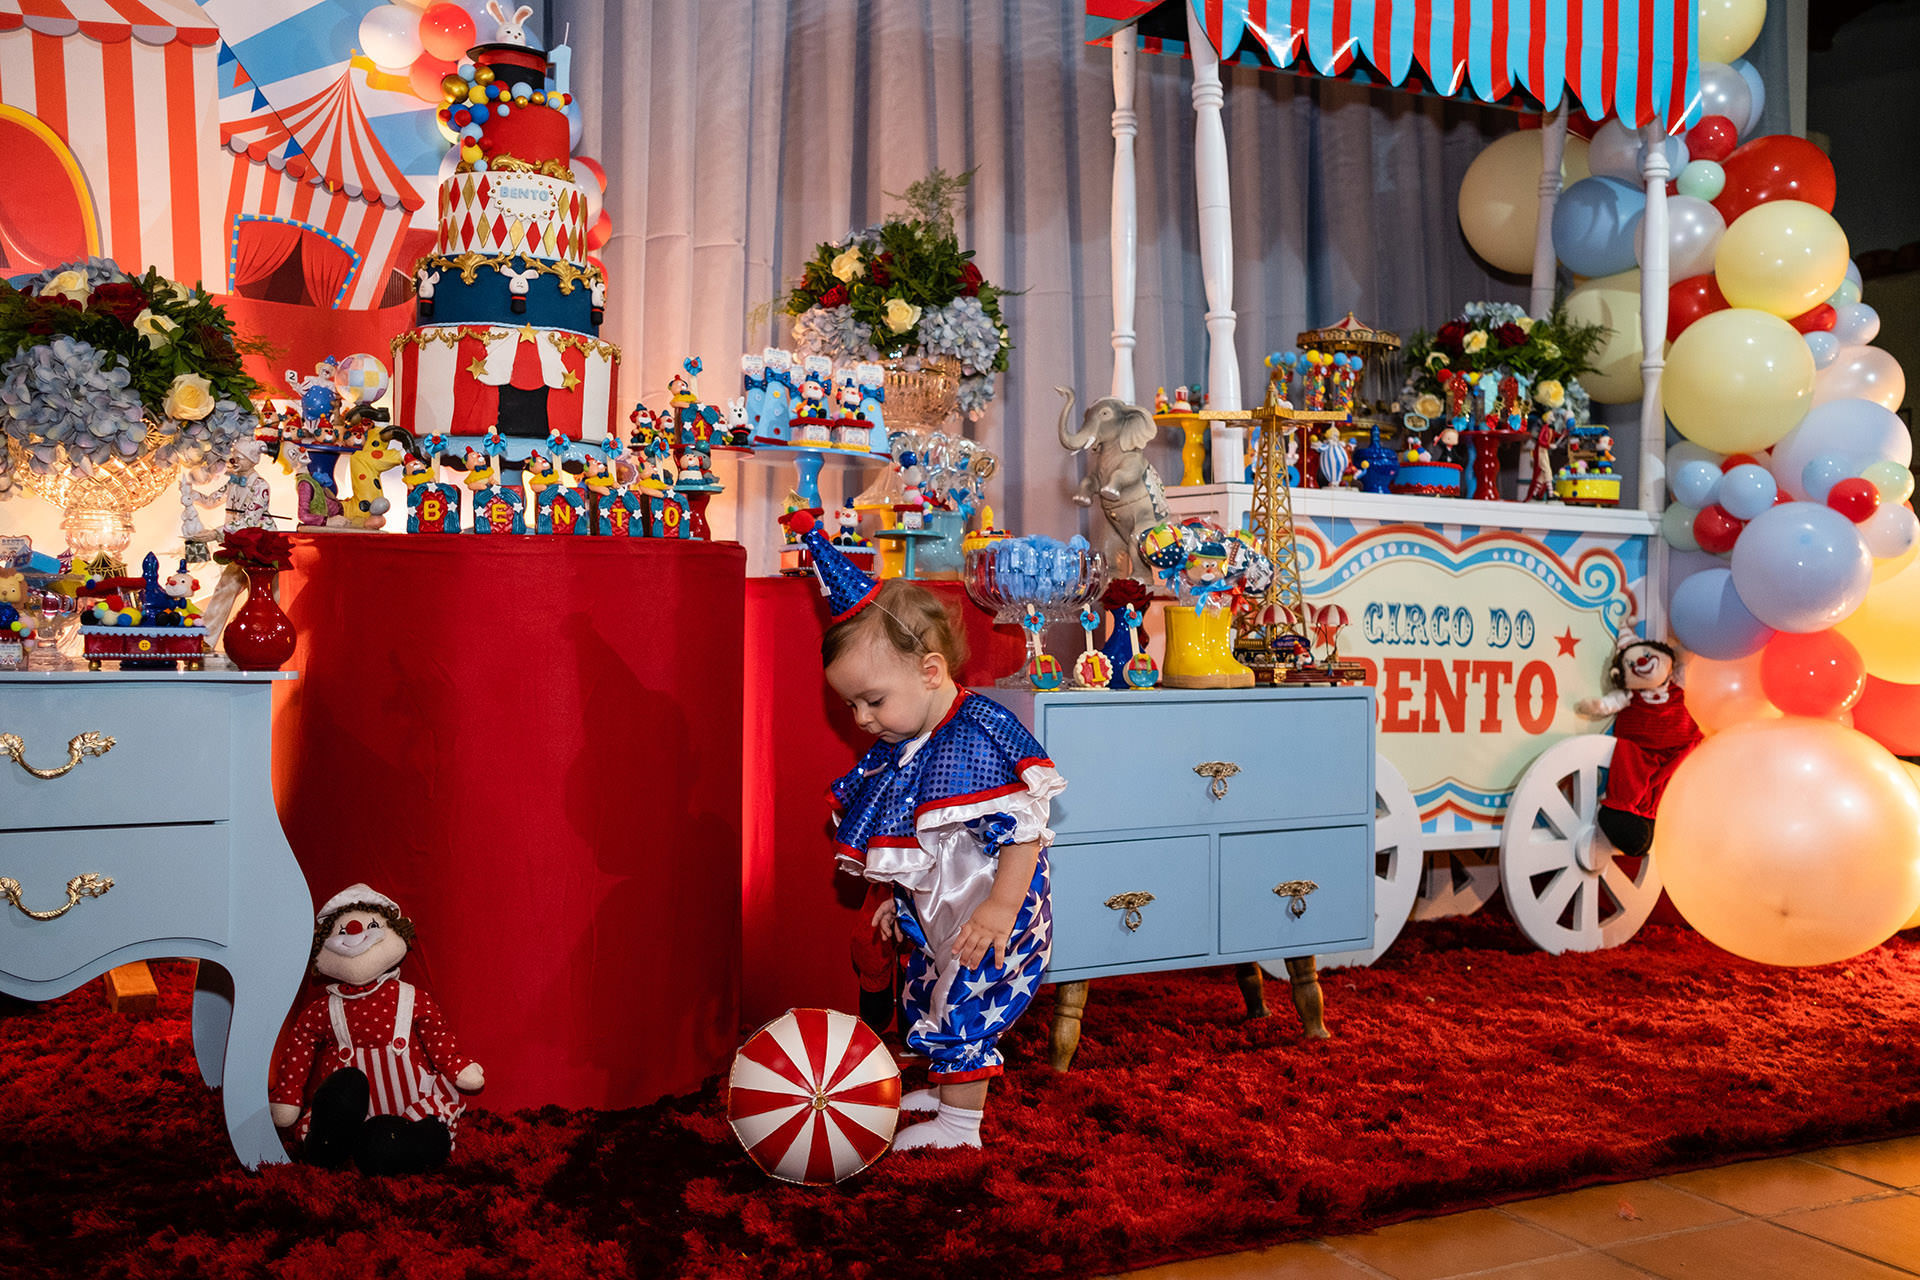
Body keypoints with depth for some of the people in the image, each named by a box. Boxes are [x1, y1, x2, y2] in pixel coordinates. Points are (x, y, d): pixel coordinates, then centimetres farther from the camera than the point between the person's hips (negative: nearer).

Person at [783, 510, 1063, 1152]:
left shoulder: (974, 739, -27)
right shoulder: (907, 741, 3)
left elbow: (1022, 830, -27)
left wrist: (1000, 909, -28)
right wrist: (900, 896, 21)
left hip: (988, 917, -10)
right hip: (936, 911, 10)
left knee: (962, 1009, -1)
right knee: (929, 1000, 21)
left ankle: (960, 1123, 13)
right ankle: (944, 1089, 39)